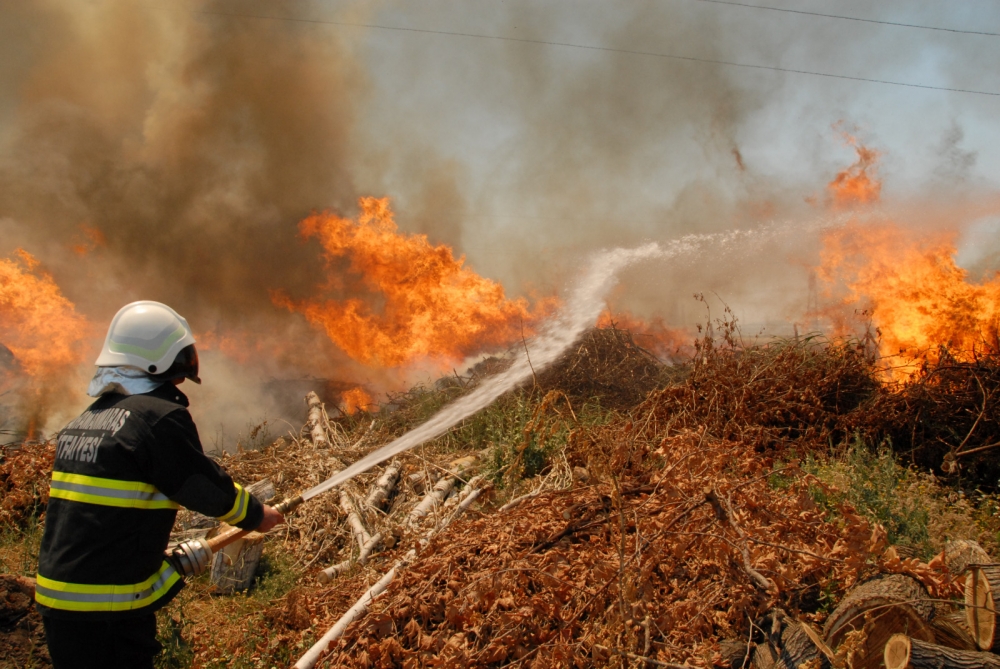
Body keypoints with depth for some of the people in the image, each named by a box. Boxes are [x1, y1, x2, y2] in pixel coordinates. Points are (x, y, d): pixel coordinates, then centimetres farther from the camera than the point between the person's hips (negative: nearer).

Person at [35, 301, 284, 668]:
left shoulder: (82, 422, 11)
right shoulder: (159, 418, -16)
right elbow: (210, 488, -7)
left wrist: (173, 560, 19)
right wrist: (256, 515, 12)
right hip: (108, 613, -8)